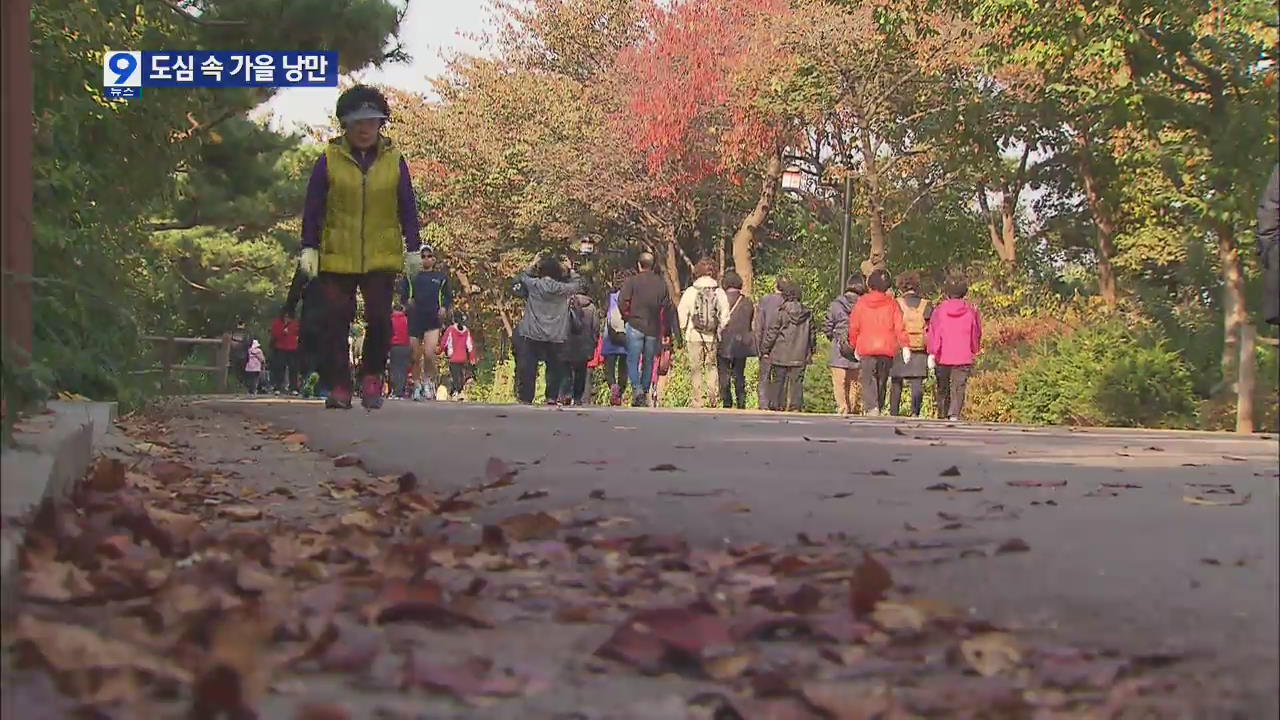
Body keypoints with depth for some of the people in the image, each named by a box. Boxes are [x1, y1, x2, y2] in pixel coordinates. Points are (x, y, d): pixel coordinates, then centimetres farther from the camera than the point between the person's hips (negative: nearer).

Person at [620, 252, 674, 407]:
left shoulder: (632, 281, -3)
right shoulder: (662, 283, 7)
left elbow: (623, 302, -8)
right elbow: (667, 306, 8)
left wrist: (627, 317, 10)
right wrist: (665, 332, 16)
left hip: (635, 326, -3)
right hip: (654, 329, 3)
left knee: (633, 360, -1)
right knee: (648, 362, 11)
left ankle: (636, 389, -20)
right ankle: (645, 393, 14)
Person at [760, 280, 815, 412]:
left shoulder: (781, 312, -9)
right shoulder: (807, 313, 4)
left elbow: (772, 333, -6)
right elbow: (812, 334, 12)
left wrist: (764, 349, 4)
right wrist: (811, 351, 23)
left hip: (780, 356, -3)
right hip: (799, 356, 3)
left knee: (777, 381, 6)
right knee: (797, 381, 6)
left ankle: (775, 406, 7)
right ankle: (796, 407, 2)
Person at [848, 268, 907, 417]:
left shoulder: (861, 303, 1)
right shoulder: (892, 304, 3)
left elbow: (853, 326, 5)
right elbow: (899, 327, -4)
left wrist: (854, 346, 17)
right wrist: (905, 346, -4)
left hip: (866, 349, -2)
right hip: (887, 349, 2)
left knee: (868, 382, -3)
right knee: (882, 382, 14)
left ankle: (871, 408, -24)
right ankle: (877, 408, 19)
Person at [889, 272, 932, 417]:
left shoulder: (896, 304, 1)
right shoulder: (926, 306, 5)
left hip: (899, 349, -1)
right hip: (920, 351, 1)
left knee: (896, 383, 8)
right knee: (917, 383, 0)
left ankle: (894, 414, 7)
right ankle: (915, 412, -14)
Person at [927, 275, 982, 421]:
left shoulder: (940, 310, 0)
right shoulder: (971, 310, 2)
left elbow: (933, 332, -6)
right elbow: (977, 333, 12)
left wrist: (932, 353, -9)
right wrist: (974, 350, 27)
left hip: (943, 356, 1)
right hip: (964, 358, 0)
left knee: (943, 389, 13)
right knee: (958, 388, -4)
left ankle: (942, 416, 15)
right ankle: (954, 415, -22)